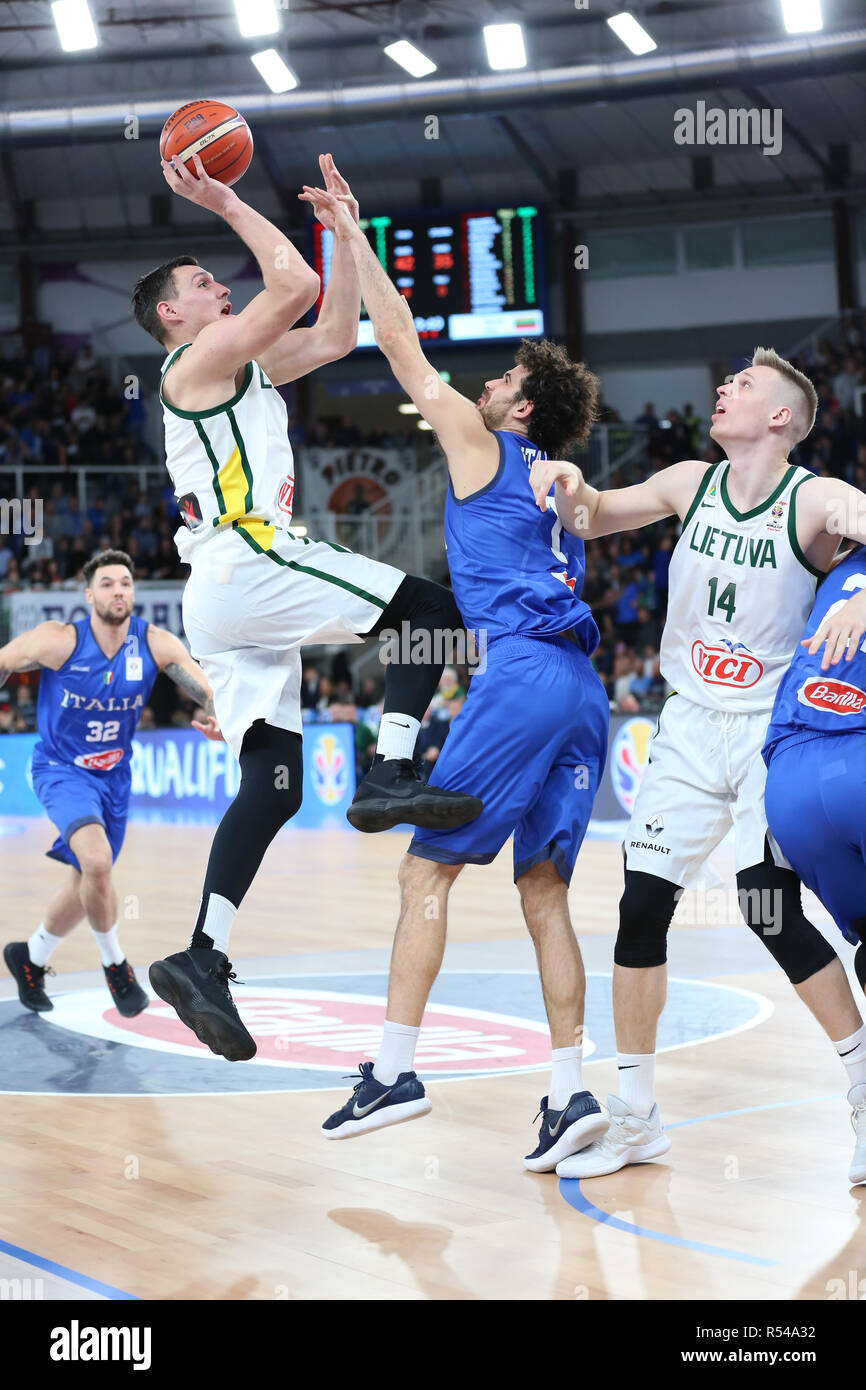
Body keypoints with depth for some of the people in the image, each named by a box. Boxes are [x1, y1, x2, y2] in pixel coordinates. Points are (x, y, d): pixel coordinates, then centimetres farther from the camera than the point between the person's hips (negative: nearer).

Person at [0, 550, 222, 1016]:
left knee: (86, 884, 17)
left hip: (114, 775, 5)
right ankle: (115, 964, -7)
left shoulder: (157, 645, -14)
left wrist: (219, 719, -39)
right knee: (97, 861, -29)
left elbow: (210, 693, -18)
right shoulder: (58, 642, -21)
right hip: (61, 771, -5)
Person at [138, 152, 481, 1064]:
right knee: (430, 609, -7)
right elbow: (294, 286, -12)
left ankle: (202, 957, -4)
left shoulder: (241, 368, 28)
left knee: (272, 784, 2)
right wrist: (229, 206, -3)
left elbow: (333, 334, 29)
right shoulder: (198, 359, 0)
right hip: (245, 565, -9)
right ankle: (389, 778, -18)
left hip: (225, 602, 9)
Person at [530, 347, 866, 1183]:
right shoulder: (691, 483, 2)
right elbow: (590, 520, 14)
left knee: (772, 911, -14)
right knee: (641, 904, -1)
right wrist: (569, 485, -9)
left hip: (772, 730, -5)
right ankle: (633, 1117, 10)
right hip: (690, 727, 5)